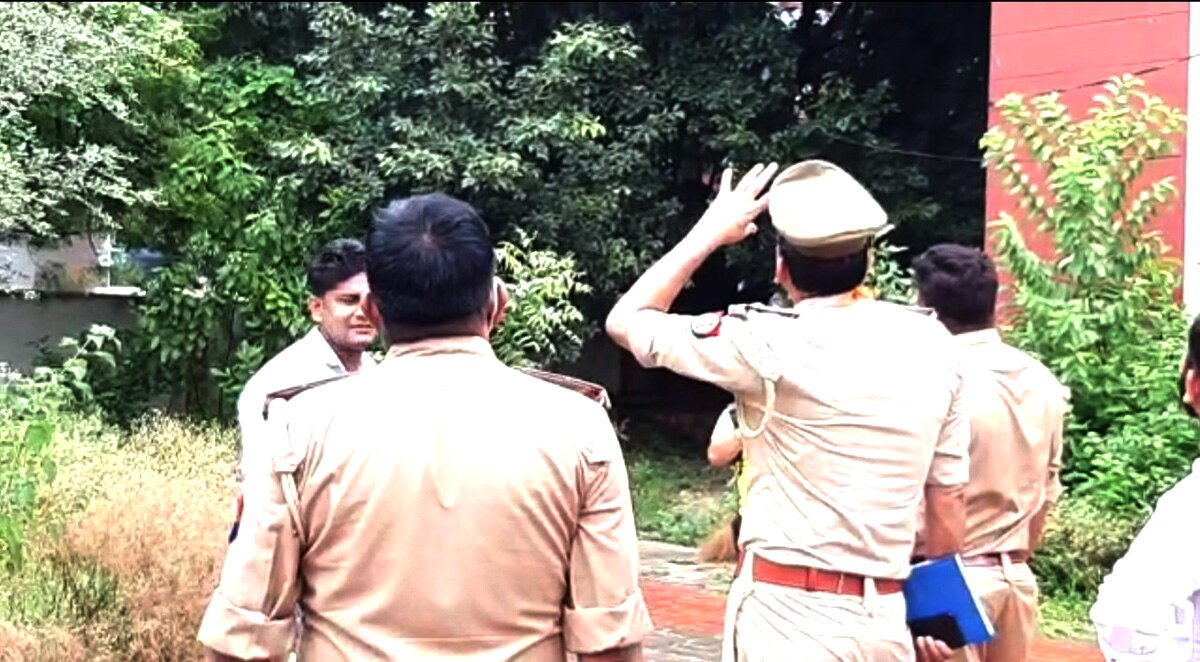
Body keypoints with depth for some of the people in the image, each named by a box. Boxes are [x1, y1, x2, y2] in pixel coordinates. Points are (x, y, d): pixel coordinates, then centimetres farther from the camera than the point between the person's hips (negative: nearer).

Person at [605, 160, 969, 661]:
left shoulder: (772, 343, -13)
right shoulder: (929, 345, 2)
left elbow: (626, 321, -1)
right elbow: (949, 495, 8)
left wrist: (709, 232, 8)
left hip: (790, 615, -5)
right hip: (885, 621, 6)